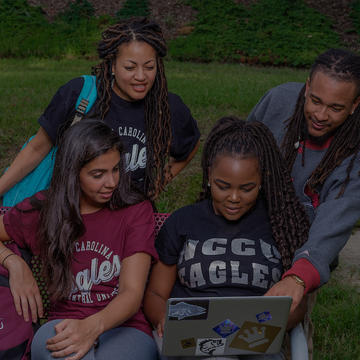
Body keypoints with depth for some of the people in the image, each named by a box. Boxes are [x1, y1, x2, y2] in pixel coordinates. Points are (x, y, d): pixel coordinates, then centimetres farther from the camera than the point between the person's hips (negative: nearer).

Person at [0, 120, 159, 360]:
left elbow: (132, 292, -9)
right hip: (63, 323, 1)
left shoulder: (137, 211, 1)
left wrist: (93, 326, -29)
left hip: (124, 328, -1)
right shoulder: (43, 210, 8)